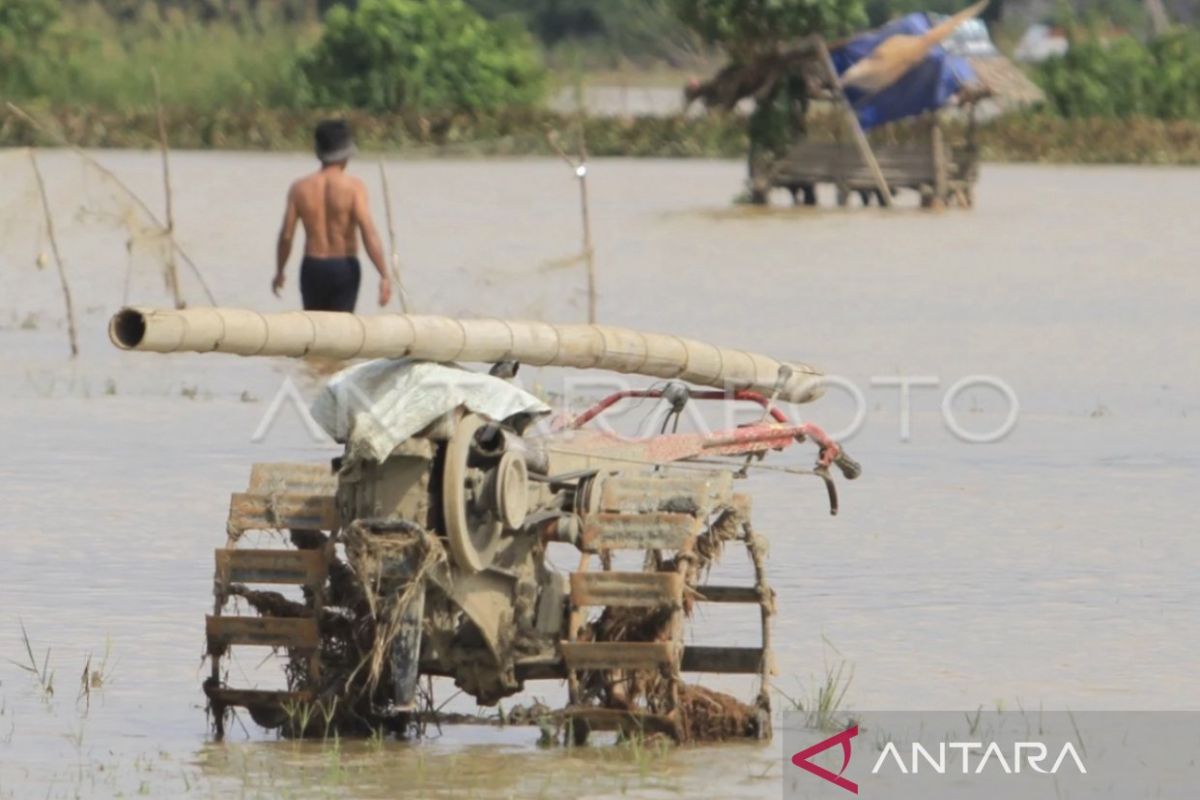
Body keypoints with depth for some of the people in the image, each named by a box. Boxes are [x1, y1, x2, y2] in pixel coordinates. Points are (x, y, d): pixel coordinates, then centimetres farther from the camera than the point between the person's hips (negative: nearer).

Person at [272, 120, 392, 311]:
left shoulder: (300, 188, -1)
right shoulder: (353, 186, -9)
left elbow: (286, 235, 0)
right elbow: (369, 232, -17)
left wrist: (279, 272, 14)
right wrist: (384, 276, -18)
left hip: (313, 267, 2)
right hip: (344, 267, -2)